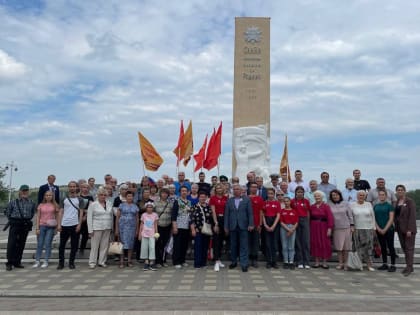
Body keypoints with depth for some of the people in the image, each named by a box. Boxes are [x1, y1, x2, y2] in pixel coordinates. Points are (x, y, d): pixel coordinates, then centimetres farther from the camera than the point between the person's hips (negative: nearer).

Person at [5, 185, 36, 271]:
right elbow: (8, 212, 9)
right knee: (11, 244, -5)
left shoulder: (31, 203, 5)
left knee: (21, 244, 7)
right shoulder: (13, 202, -2)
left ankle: (17, 262, 16)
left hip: (26, 225, 3)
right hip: (15, 224, -3)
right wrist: (12, 220, 14)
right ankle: (9, 263, 0)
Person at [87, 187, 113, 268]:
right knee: (95, 245, 0)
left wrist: (111, 227, 8)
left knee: (105, 245, 6)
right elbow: (89, 218, -4)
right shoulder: (93, 205, -2)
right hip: (97, 228, -4)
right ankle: (92, 262, 10)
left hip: (107, 228, 4)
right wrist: (90, 230, -8)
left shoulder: (109, 204, 10)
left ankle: (102, 261, 15)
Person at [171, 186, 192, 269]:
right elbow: (173, 215, -6)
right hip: (179, 227, -5)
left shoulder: (189, 202, 14)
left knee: (185, 245, 8)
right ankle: (176, 262, 6)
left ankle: (182, 261, 20)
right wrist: (174, 227, -13)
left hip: (187, 227, 5)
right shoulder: (177, 201, -1)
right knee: (177, 245, -2)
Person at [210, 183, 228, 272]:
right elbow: (213, 211, -9)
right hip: (216, 219, -5)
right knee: (216, 241, -5)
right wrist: (216, 223, -16)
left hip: (224, 219, 5)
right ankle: (216, 262, -7)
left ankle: (219, 260, 23)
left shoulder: (225, 198, 8)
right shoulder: (213, 198, -4)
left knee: (221, 241, 12)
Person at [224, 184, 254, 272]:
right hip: (232, 226, 2)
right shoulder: (229, 201, 8)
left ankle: (244, 264, 3)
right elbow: (226, 214, 6)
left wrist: (251, 224, -8)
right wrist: (226, 227, 2)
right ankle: (234, 262, 24)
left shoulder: (247, 199, 3)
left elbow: (250, 213, 0)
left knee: (244, 246, -1)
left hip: (243, 226, -2)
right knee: (233, 245, 10)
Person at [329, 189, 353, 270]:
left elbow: (350, 215, 5)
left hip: (346, 227, -1)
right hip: (336, 228, 1)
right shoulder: (330, 205, 5)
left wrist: (352, 225, -1)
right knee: (338, 246, 2)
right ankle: (340, 263, 11)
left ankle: (345, 263, 12)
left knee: (346, 246, 2)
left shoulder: (345, 204, 4)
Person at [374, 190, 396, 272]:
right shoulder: (375, 206, 10)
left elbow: (391, 219, -8)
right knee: (383, 247, 11)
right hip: (379, 230, 4)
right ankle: (384, 264, 19)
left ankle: (393, 265, 5)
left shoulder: (389, 206, -2)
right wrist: (378, 228, -5)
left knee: (390, 247, -1)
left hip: (388, 230, -4)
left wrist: (385, 229, -13)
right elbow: (374, 218, 8)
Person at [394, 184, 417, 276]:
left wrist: (410, 229, -18)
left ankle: (409, 267, 0)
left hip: (408, 228, -6)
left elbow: (412, 215, -13)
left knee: (409, 248, -3)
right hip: (400, 228, 6)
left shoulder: (410, 201, -8)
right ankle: (409, 266, 18)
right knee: (404, 248, 10)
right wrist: (396, 226, 6)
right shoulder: (397, 202, 9)